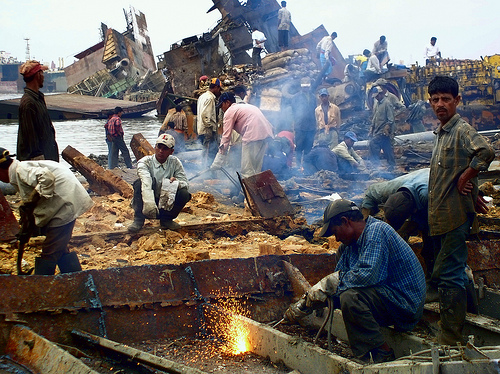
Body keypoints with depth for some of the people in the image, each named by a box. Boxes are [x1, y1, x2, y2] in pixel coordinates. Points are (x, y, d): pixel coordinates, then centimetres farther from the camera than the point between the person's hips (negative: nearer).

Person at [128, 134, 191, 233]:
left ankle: (166, 219, 0)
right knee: (140, 183, -30)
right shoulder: (145, 162, -12)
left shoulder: (175, 162, 0)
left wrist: (176, 182, -29)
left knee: (184, 194, -24)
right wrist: (149, 203, -50)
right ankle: (139, 220, -19)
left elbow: (186, 184, -4)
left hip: (165, 204, 3)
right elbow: (146, 182, -32)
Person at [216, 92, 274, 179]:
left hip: (253, 135, -9)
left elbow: (226, 135, 2)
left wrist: (222, 152, 8)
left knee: (247, 171, -5)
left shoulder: (230, 111, 8)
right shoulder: (246, 106, 33)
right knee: (256, 169, 15)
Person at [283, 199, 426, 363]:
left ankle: (382, 354, -14)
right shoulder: (351, 245, 13)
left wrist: (336, 282, -13)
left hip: (407, 304, -10)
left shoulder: (376, 231, -16)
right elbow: (336, 279, 17)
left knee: (350, 296, -27)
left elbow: (368, 274, -29)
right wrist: (302, 306, 13)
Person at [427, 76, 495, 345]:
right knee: (447, 275, 16)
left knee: (448, 275, -7)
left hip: (454, 215, -10)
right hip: (440, 215, 10)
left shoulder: (462, 129, -12)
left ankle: (450, 337, 0)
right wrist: (473, 194, 18)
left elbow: (485, 152, -31)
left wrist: (465, 179, -20)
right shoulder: (441, 132, 16)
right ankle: (449, 330, 28)